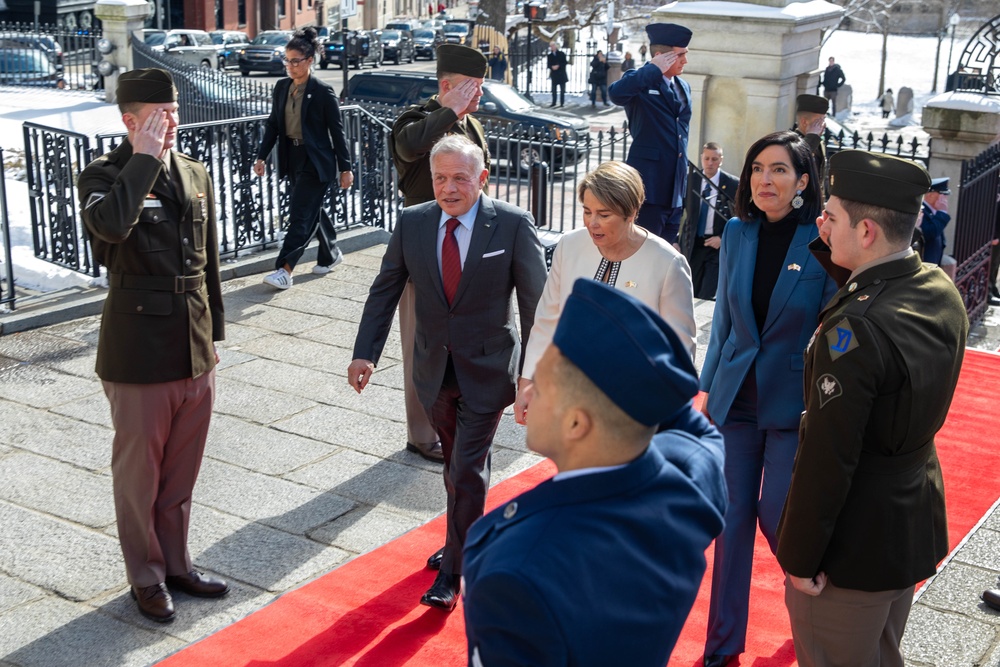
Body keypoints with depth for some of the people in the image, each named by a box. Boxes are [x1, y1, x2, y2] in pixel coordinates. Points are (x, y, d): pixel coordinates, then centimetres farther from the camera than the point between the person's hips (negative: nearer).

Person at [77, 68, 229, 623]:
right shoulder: (105, 174, -10)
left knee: (182, 469, 17)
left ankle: (175, 563, 33)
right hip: (139, 353, -5)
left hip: (194, 349, 6)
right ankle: (146, 577, 25)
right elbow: (111, 224, -35)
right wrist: (145, 157, -26)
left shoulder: (195, 173, 8)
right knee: (139, 470, 9)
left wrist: (213, 333, 16)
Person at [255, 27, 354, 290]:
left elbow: (337, 131, -9)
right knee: (312, 209, 18)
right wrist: (261, 156, 5)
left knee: (301, 215, -9)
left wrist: (345, 167, -8)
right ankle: (331, 254, 37)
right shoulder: (282, 87, 5)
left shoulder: (322, 91, -12)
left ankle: (284, 270, -11)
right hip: (293, 158, 7)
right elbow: (273, 124, 11)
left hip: (316, 161, -7)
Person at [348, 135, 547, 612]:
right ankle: (467, 541, 41)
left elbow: (536, 302, -10)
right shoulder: (411, 223, -4)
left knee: (466, 471, -4)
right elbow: (385, 290, 4)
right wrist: (365, 353, -3)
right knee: (457, 464, 20)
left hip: (486, 370, -4)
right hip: (435, 370, 4)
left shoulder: (513, 224, -14)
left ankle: (451, 572, 11)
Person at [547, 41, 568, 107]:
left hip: (561, 74, -2)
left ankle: (562, 103, 4)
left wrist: (558, 66, -16)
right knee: (554, 89, 2)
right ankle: (553, 102, 8)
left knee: (562, 89, -1)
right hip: (554, 74, 2)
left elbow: (564, 63, -3)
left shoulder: (561, 54, 3)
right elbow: (548, 65, 4)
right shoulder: (549, 56, 10)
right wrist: (552, 67, -16)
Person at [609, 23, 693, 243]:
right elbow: (616, 93, -31)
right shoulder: (640, 82, -7)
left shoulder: (684, 87, 17)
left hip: (676, 185, 7)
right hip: (650, 182, -7)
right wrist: (654, 69, -23)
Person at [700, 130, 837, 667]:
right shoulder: (738, 233, 0)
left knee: (778, 516, 3)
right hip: (735, 397, 4)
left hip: (794, 403, -4)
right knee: (733, 516, 10)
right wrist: (707, 387, 8)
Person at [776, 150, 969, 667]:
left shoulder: (855, 329, -29)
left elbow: (827, 459, -26)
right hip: (916, 525, 8)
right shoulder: (942, 291, -4)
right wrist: (835, 248, 2)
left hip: (852, 547, -8)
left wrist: (799, 557, -17)